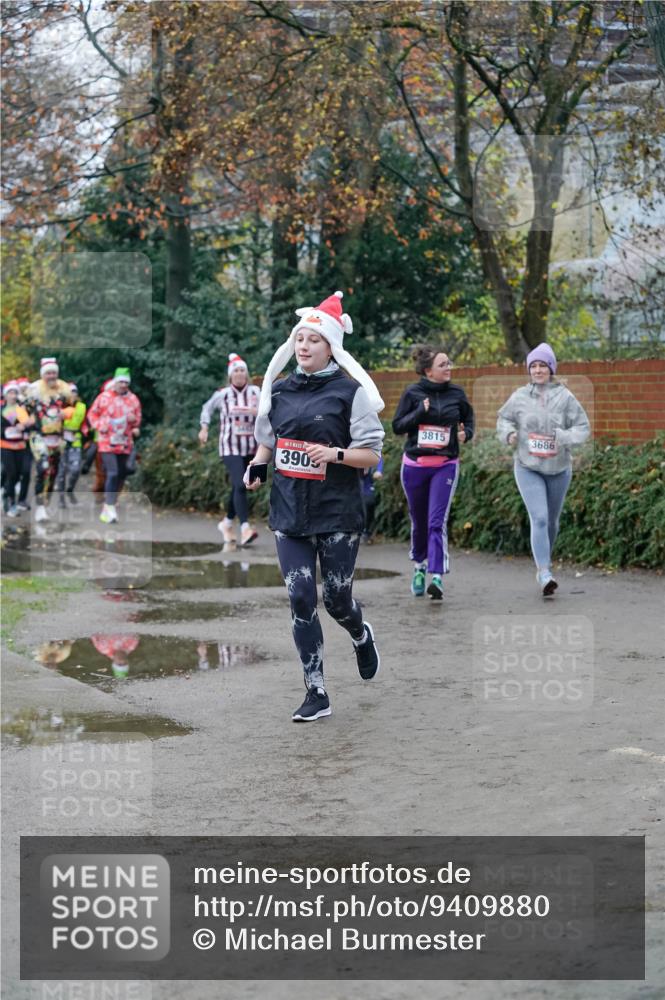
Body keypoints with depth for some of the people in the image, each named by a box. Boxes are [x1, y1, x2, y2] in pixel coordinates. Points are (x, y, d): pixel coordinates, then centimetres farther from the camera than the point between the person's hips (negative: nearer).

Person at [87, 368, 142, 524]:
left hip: (125, 443, 5)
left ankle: (107, 508, 22)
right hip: (107, 441, -5)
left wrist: (135, 421, -7)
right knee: (112, 473, -17)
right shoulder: (104, 397, -2)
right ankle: (110, 509, -18)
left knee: (121, 475, 9)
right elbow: (92, 414, 7)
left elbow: (138, 418, 16)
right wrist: (100, 426, -10)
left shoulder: (133, 399, 7)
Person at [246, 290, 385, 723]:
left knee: (337, 599, 4)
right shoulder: (280, 389, 9)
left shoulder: (350, 392, -6)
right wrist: (257, 465, 1)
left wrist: (336, 454, -23)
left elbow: (372, 455, -5)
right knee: (301, 599, -2)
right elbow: (268, 439, 22)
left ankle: (362, 636, 41)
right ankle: (317, 693, 4)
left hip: (337, 513, -4)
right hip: (289, 510, 4)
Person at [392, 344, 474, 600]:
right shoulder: (413, 393, -4)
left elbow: (468, 418, 16)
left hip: (446, 466, 0)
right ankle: (419, 566, 37)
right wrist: (420, 411, -18)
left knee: (437, 521, -13)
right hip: (414, 464, 0)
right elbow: (397, 425, -3)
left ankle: (437, 577, -18)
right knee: (419, 521, 13)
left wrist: (466, 433, -5)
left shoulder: (456, 393, 1)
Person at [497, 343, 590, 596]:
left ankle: (543, 563, 39)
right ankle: (545, 575, -20)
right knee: (539, 518, -16)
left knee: (552, 521, 16)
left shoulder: (565, 397, -8)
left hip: (558, 468, 1)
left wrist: (562, 437, -22)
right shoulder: (519, 397, -5)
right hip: (528, 468, -1)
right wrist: (509, 433, -11)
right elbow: (503, 418, 11)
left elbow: (583, 427, -5)